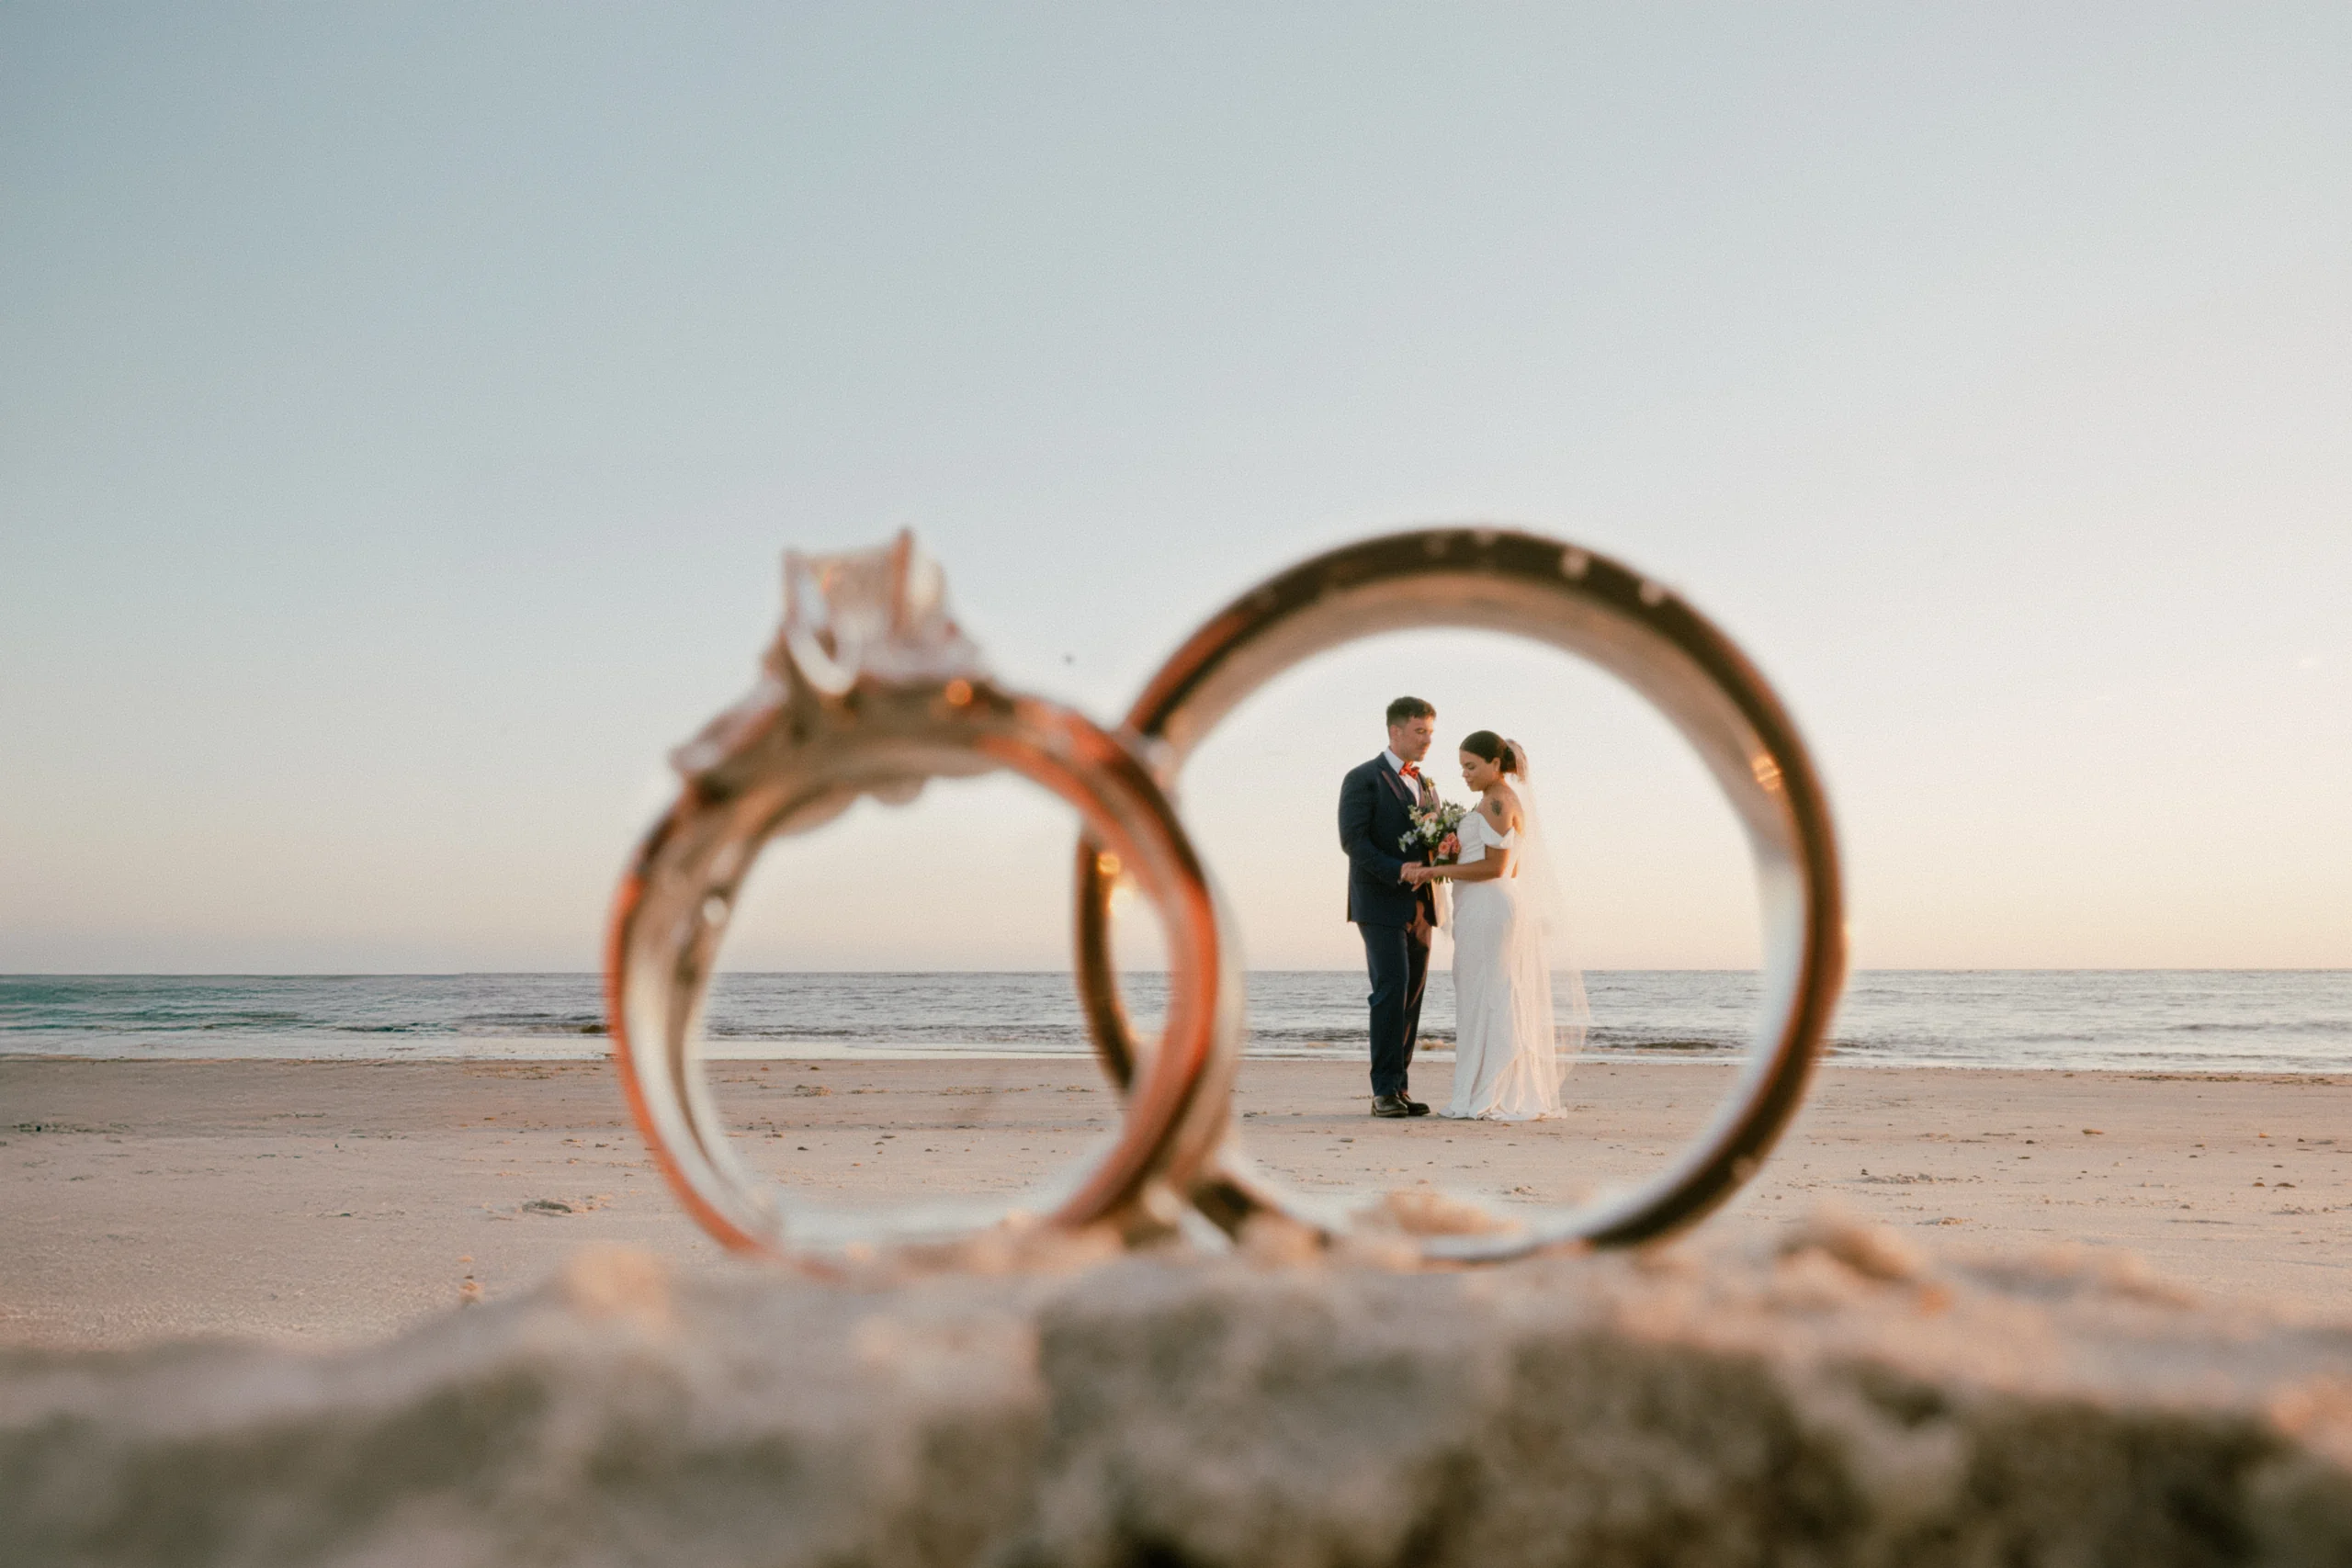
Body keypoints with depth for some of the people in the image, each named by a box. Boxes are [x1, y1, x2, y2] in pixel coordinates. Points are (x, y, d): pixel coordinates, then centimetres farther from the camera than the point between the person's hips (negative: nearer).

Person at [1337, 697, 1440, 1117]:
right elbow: (1353, 839, -12)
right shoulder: (1363, 779, -3)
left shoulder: (1426, 785, 20)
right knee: (1391, 990, -13)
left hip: (1419, 906, 7)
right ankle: (1385, 1090, -10)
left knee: (1411, 997, 4)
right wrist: (1396, 871, -22)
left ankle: (1399, 1088, 8)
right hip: (1380, 904, -7)